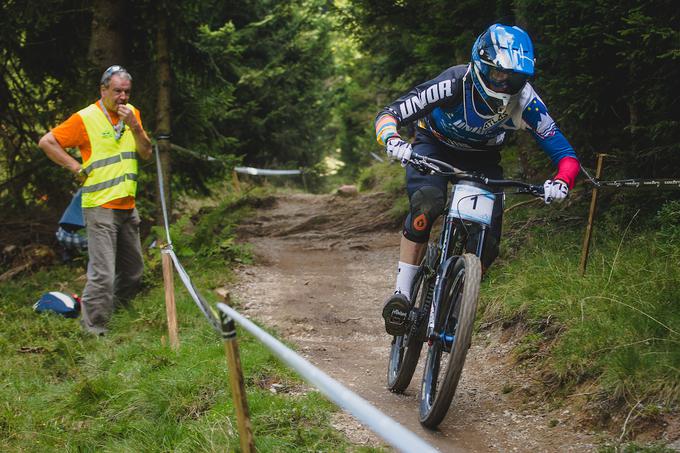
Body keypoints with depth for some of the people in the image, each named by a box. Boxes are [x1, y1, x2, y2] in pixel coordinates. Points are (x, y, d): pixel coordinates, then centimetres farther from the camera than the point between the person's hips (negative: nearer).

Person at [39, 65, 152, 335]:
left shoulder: (132, 113, 10)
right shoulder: (86, 118, -9)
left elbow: (146, 154, 6)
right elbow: (47, 142, -7)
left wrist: (134, 126, -9)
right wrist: (77, 168, -9)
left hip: (127, 206, 7)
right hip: (100, 207, -7)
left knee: (133, 272, 14)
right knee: (103, 274, -12)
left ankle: (115, 312, 30)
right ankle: (93, 329, -4)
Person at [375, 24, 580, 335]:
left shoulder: (525, 102, -29)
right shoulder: (453, 84, -35)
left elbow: (565, 154, -23)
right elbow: (387, 115, -32)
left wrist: (561, 182, -45)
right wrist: (393, 142, -54)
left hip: (482, 158, 3)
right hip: (435, 147, -2)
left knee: (488, 244, -12)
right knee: (426, 205, -34)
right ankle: (402, 293, -25)